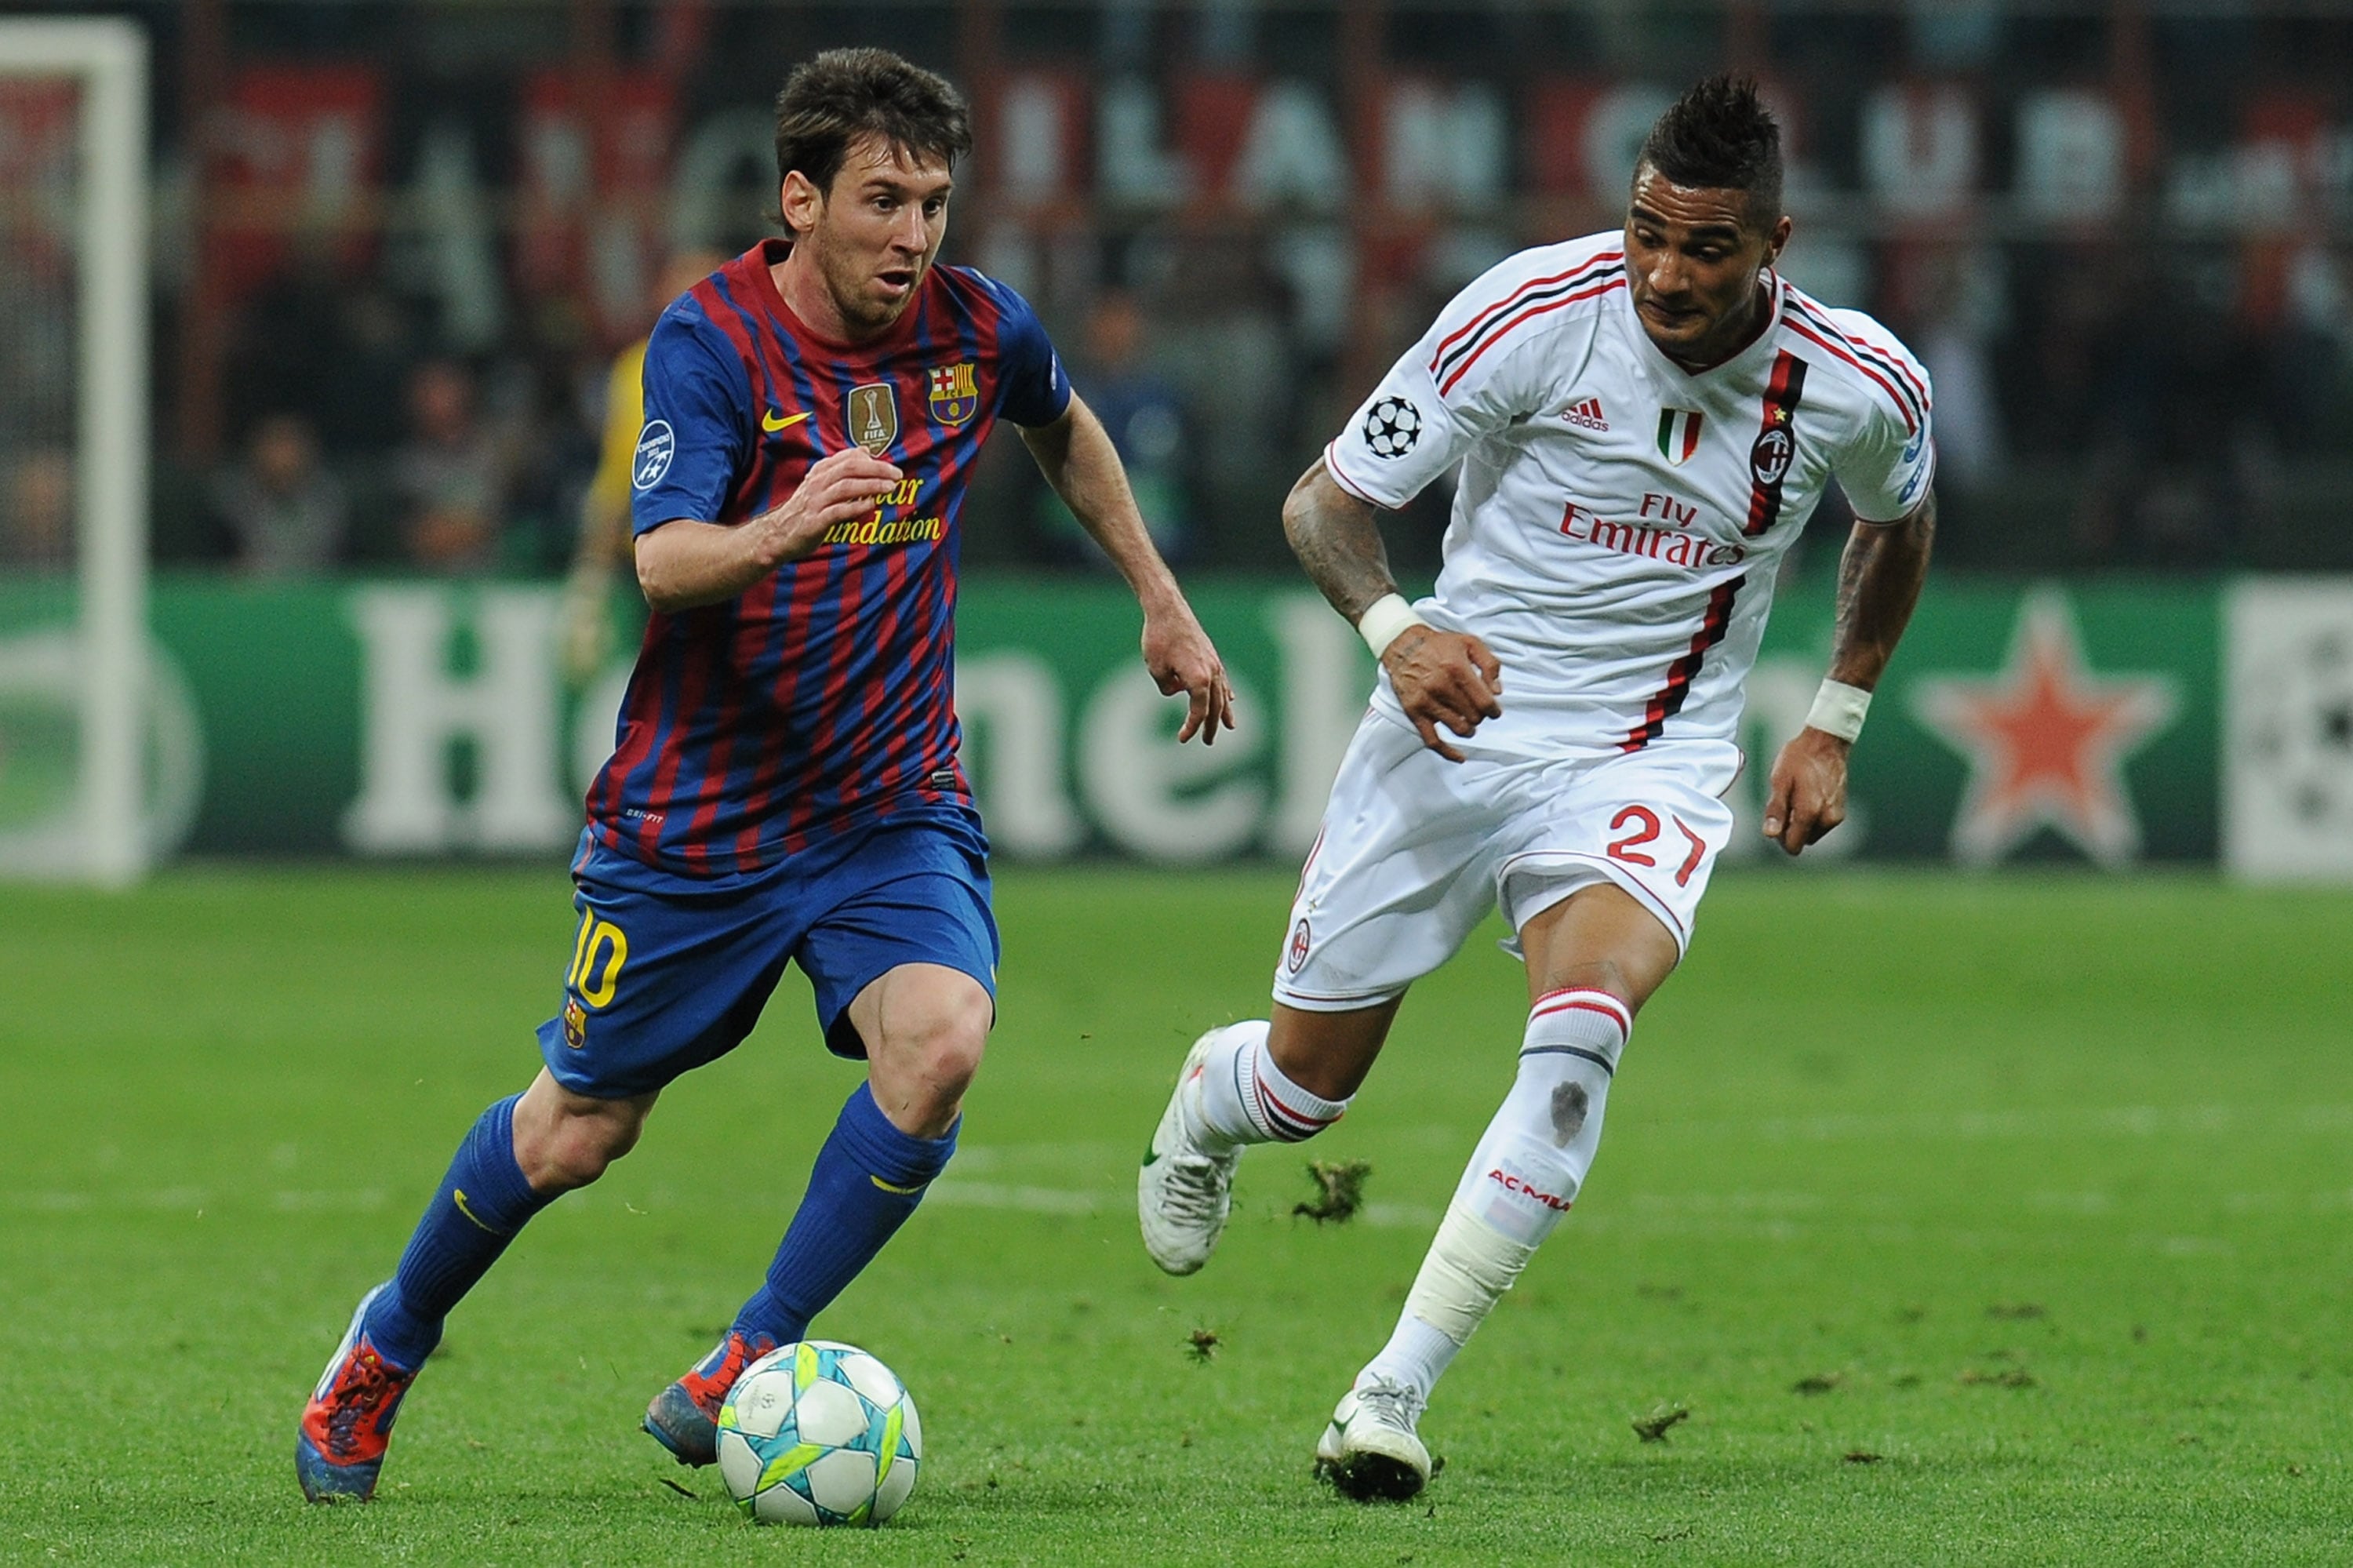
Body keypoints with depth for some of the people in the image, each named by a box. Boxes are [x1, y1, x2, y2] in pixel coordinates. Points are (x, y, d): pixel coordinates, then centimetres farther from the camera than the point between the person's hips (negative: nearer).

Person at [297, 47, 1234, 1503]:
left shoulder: (978, 329, -3)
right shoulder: (711, 342, -16)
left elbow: (1067, 429, 22)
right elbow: (664, 560, -29)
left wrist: (1162, 601, 24)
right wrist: (778, 532, -49)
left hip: (892, 808, 3)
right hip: (695, 812, -3)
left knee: (940, 1042, -26)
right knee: (578, 1130, 9)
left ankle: (750, 1369, -11)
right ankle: (389, 1347, 37)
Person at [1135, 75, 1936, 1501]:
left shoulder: (1862, 389, -9)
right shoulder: (1535, 312, -17)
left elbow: (1899, 523, 17)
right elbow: (1327, 500, -9)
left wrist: (1836, 722, 14)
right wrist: (1395, 627, -28)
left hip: (1650, 766, 0)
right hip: (1459, 723, 0)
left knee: (1581, 1032, -30)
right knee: (1305, 1086, 7)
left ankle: (1394, 1395, -26)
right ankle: (1204, 1101, 48)